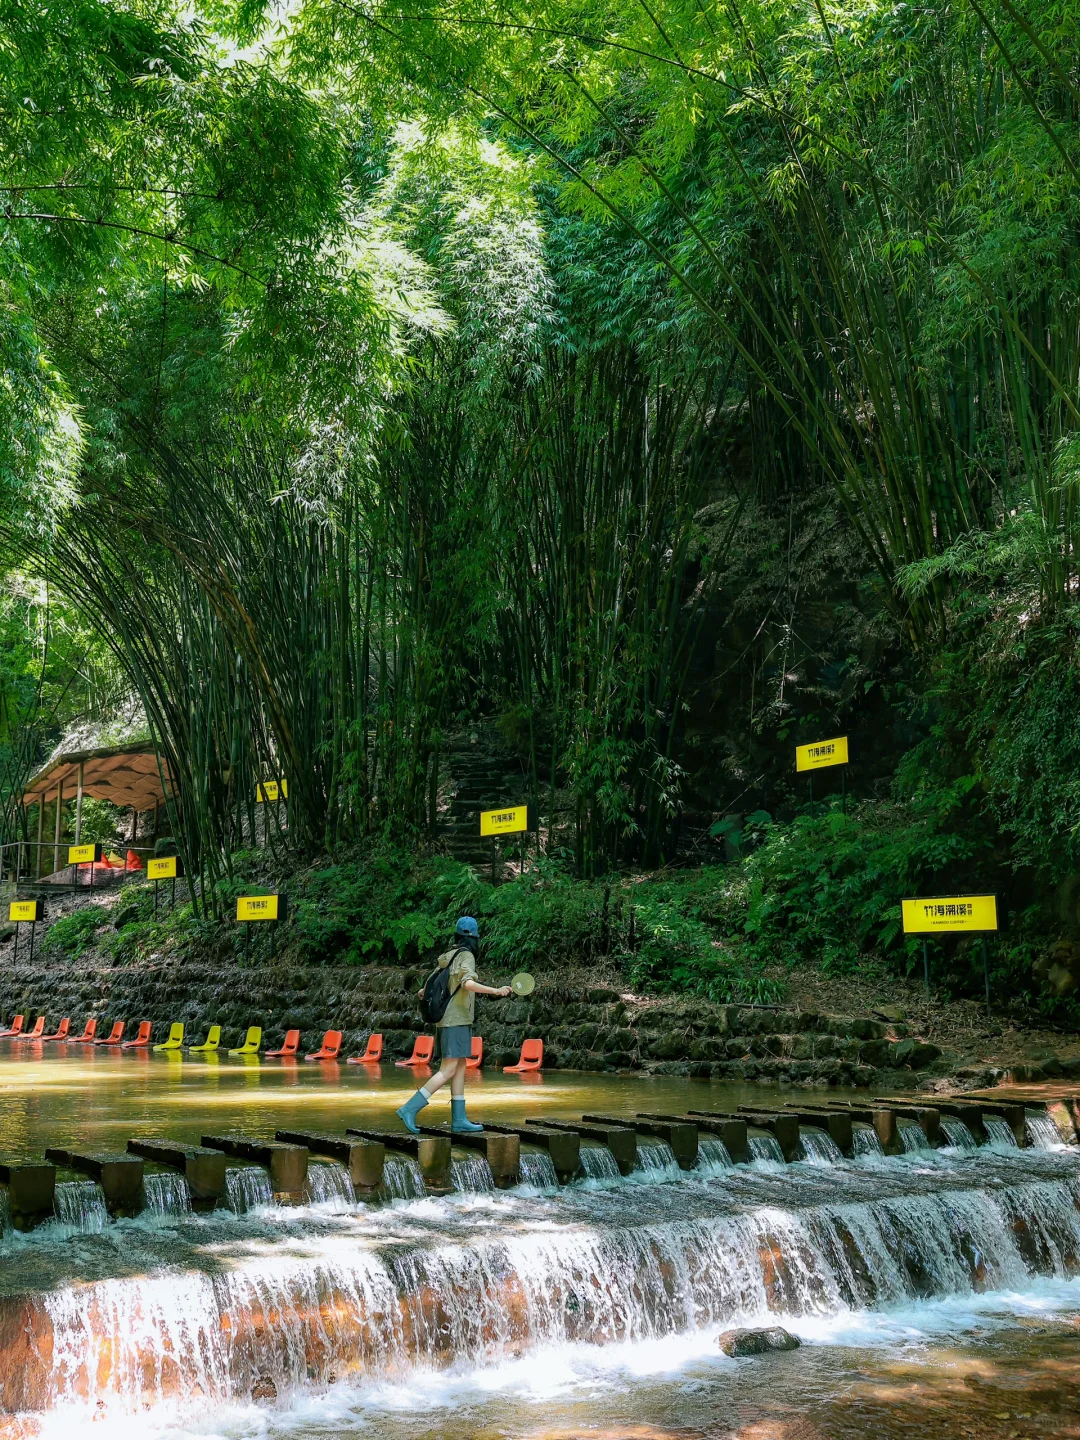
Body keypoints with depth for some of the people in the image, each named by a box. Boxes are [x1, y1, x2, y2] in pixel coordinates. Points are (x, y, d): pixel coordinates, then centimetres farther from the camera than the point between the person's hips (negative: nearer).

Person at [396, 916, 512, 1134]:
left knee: (460, 1068, 9)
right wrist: (495, 991, -36)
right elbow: (468, 984, -28)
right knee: (448, 1071, -9)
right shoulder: (466, 956, -11)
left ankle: (459, 1120, 8)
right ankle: (410, 1109, -14)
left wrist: (425, 992, 48)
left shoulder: (447, 957, 13)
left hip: (447, 1020, 9)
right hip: (457, 1021, -9)